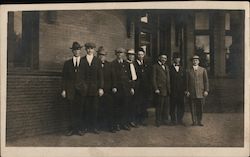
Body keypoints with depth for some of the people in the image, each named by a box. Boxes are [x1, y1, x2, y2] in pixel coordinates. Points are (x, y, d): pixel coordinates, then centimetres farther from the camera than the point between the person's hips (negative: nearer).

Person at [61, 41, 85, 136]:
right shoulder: (67, 63, 13)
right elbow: (64, 78, 9)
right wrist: (64, 90, 0)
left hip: (81, 90, -1)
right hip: (70, 91, 1)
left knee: (80, 110, -1)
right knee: (71, 110, 0)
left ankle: (79, 128, 7)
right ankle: (72, 129, 6)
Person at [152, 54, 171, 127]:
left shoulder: (166, 67, 21)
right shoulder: (155, 66, -1)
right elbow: (154, 79, -6)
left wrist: (169, 88, 12)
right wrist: (156, 89, -13)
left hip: (167, 90, 6)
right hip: (159, 90, -6)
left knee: (166, 106, 7)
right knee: (159, 106, -2)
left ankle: (165, 120, 16)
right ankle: (158, 121, 6)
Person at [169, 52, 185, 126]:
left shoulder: (182, 69, 14)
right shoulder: (170, 68, 1)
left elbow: (184, 80, 14)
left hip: (181, 90, 4)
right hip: (173, 91, -3)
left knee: (181, 105, 3)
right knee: (173, 106, 0)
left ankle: (180, 120, 13)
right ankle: (173, 120, 9)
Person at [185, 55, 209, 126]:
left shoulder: (203, 70, 6)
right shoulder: (189, 71, 9)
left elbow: (206, 81, 4)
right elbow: (187, 82, 8)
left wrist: (206, 90, -4)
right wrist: (187, 91, -1)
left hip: (200, 92, 0)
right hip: (191, 93, 1)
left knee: (200, 107, 2)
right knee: (193, 107, 0)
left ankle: (199, 121, 12)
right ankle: (194, 121, 7)